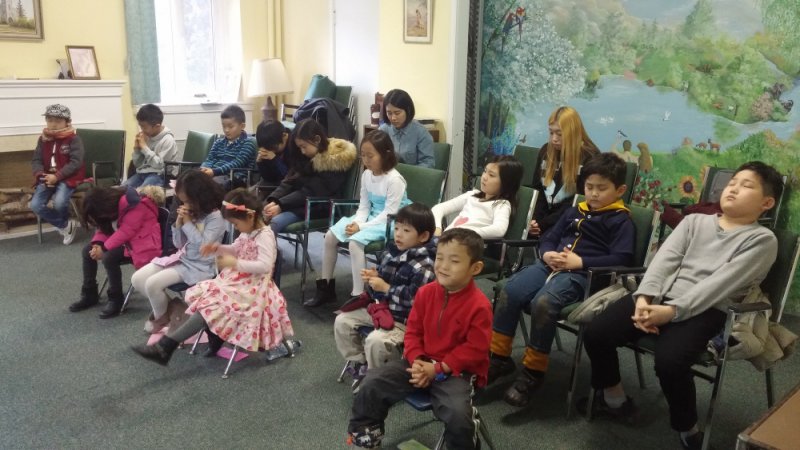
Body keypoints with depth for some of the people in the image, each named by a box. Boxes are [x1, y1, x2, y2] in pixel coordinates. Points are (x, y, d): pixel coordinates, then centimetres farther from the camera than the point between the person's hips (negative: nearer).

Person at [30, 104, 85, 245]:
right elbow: (36, 160, 8)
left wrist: (57, 176, -22)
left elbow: (76, 162, -15)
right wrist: (41, 174, -15)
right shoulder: (43, 139, 10)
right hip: (47, 178, 5)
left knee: (59, 203, -30)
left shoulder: (73, 139, -6)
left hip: (67, 177, -5)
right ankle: (66, 226, 2)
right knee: (35, 205, -15)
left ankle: (64, 224, 7)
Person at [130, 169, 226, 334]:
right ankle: (165, 305, 15)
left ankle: (162, 317, 6)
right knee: (137, 279, -3)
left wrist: (188, 223, -17)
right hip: (181, 258, 8)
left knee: (152, 283, -22)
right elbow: (179, 244, 11)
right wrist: (179, 222, -5)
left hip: (199, 266, -8)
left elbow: (203, 245, -22)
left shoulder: (215, 217, -13)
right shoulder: (190, 213, 6)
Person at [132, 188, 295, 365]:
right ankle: (215, 338, -5)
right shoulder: (248, 232, 9)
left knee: (212, 304, -25)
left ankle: (166, 345, -27)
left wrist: (235, 263, -29)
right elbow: (237, 250, 25)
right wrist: (217, 248, 6)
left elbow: (265, 266, -28)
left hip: (252, 287, -10)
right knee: (200, 294, -6)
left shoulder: (265, 236, -19)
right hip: (238, 280, 10)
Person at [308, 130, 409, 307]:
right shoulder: (367, 175, 3)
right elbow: (364, 206, 7)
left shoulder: (394, 179, -21)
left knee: (355, 242, -31)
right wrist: (356, 222, -14)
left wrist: (361, 227, -25)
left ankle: (357, 296, -24)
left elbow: (388, 214, -23)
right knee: (330, 236, -3)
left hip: (388, 223, -8)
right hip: (370, 218, 8)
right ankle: (326, 287, 9)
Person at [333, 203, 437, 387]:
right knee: (342, 321, 5)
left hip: (403, 318, -9)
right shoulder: (392, 251, 5)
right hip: (379, 307, 9)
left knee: (375, 341, -30)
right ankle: (359, 364, 18)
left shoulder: (424, 267, -20)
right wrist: (373, 277, -3)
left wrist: (386, 288, -23)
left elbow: (416, 299, -28)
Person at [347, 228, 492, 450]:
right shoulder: (426, 292, -1)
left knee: (457, 415, -31)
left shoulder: (479, 305, -17)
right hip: (420, 363, 5)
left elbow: (475, 350, -16)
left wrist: (438, 369, -19)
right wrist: (416, 361, -12)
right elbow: (413, 331, 6)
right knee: (372, 383, -6)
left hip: (457, 370, -5)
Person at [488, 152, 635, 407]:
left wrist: (580, 261, -16)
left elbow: (621, 259, -9)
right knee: (510, 292, -18)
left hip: (581, 274, -6)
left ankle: (533, 371, -17)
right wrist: (547, 254, -1)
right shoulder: (575, 212, 23)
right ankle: (498, 358, -4)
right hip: (551, 265, 7)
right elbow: (549, 238, 24)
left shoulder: (621, 220, 4)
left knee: (543, 302, -33)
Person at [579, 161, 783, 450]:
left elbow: (719, 284, -11)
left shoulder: (763, 240, 3)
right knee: (596, 333, -12)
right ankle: (614, 400, 16)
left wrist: (672, 311, -22)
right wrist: (644, 297, -14)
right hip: (660, 296, 5)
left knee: (669, 360, -32)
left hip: (704, 310, -5)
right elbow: (664, 260, 4)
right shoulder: (694, 221, 19)